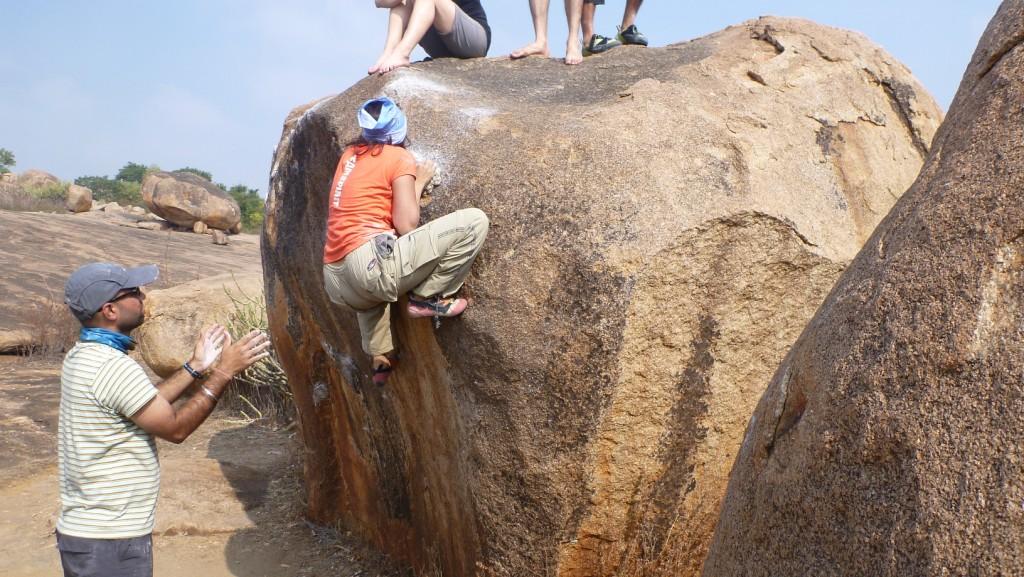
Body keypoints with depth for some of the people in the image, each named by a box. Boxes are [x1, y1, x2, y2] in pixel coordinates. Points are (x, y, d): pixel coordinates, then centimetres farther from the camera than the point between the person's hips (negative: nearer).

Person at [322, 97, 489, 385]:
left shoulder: (349, 154, 21)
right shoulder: (399, 157, 2)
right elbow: (407, 226, -5)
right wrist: (419, 182, 12)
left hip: (336, 283, 8)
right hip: (371, 264, -8)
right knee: (474, 221, -7)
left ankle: (379, 358, 32)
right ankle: (426, 298, -2)